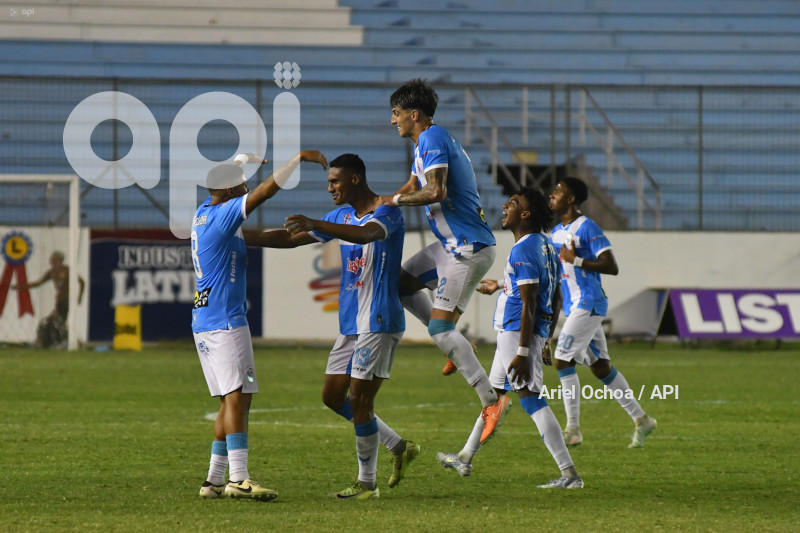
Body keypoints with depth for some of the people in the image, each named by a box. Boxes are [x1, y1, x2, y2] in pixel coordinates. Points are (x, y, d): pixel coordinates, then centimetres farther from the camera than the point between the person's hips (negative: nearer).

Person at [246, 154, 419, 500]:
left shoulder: (387, 212, -12)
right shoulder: (341, 216, 14)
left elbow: (365, 234, -35)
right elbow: (290, 238, 17)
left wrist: (315, 225, -47)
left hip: (379, 322, -9)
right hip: (350, 324, 9)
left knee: (360, 400, -9)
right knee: (333, 397, 9)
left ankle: (367, 483, 1)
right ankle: (399, 447, 19)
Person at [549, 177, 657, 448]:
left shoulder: (587, 228, -13)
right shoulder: (556, 232, 15)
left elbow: (611, 267, -18)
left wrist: (577, 260, -22)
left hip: (588, 304, -9)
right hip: (573, 306, 9)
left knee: (563, 359, -13)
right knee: (600, 367, 10)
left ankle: (573, 429, -8)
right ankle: (641, 419, 17)